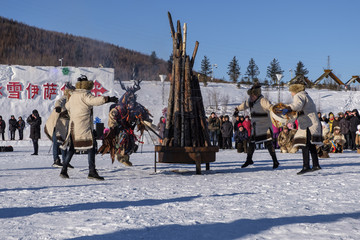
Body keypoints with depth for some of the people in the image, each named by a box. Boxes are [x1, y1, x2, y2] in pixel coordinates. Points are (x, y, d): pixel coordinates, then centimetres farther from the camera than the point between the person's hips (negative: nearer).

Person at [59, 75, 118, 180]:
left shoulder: (73, 95, 17)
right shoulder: (84, 95, -11)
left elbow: (67, 106, 34)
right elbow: (94, 100, -29)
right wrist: (108, 99, -29)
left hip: (73, 126, 9)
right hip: (84, 126, -9)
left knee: (72, 148, 15)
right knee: (91, 147, -6)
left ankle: (64, 170, 16)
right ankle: (92, 171, -10)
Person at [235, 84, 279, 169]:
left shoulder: (262, 101, -17)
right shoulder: (250, 101, 9)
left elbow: (271, 107, -32)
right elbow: (244, 105, 30)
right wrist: (238, 108, 46)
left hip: (265, 127, -8)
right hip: (255, 128, 8)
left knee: (268, 144, -12)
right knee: (251, 143, 14)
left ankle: (275, 161, -5)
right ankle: (249, 160, 31)